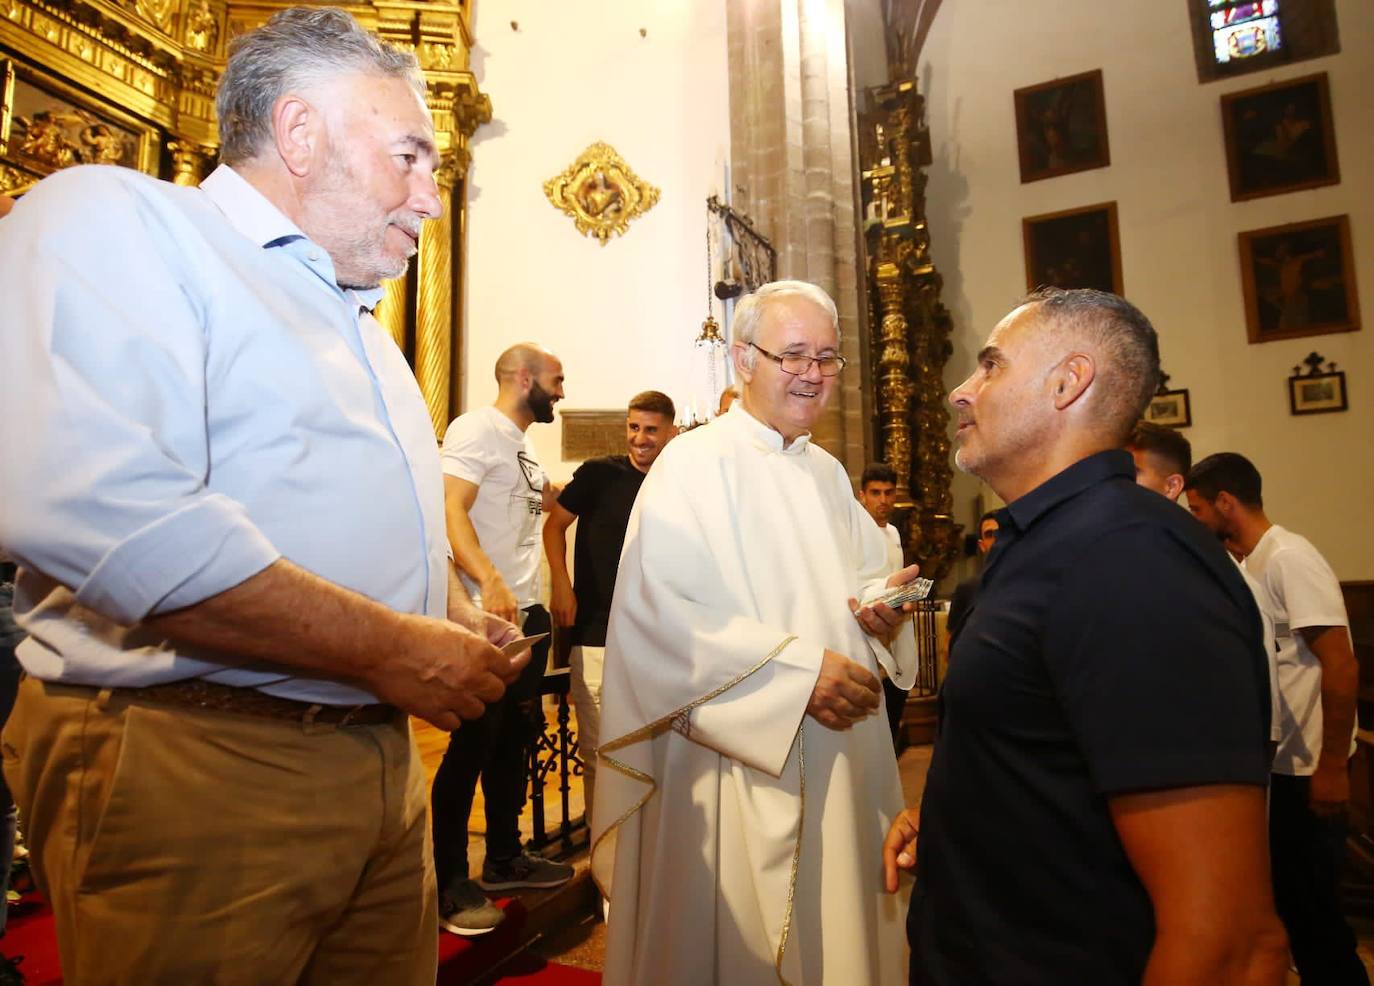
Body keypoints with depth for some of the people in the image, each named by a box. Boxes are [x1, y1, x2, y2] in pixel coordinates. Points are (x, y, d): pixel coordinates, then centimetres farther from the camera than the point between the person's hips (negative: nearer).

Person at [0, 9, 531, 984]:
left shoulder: (362, 326, 20)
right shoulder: (114, 221, -7)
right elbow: (97, 510, -25)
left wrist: (461, 625, 7)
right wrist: (390, 648, -19)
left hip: (379, 752, 8)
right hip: (194, 767, -8)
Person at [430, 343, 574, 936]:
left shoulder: (524, 446, 19)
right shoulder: (477, 429, -9)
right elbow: (450, 510, -21)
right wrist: (490, 583, -33)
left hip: (528, 614, 10)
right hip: (488, 616, -9)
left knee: (515, 737, 16)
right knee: (473, 744, -2)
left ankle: (504, 859, 31)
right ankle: (449, 884, 12)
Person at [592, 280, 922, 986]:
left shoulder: (828, 473, 12)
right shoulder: (694, 464, -11)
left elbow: (870, 573, 18)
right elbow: (656, 615, -22)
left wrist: (884, 603, -6)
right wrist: (797, 668, -24)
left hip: (839, 762, 7)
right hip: (738, 765, -7)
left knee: (834, 927, 19)